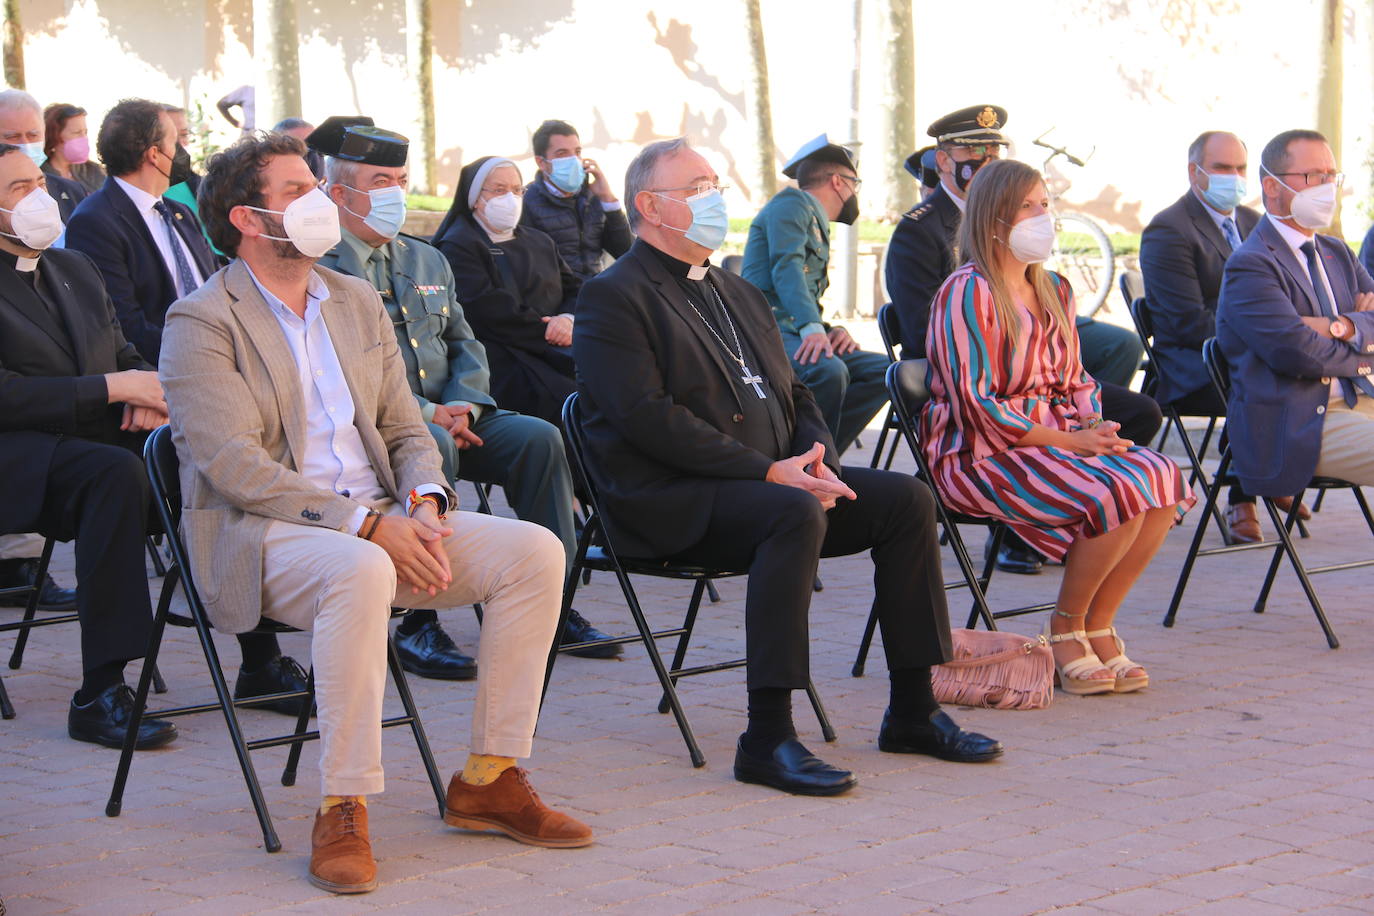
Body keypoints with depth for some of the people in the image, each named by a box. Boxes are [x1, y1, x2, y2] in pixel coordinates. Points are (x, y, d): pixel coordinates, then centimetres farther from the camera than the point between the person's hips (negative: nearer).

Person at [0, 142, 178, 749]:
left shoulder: (75, 269, 22)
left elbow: (123, 352, 23)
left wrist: (144, 390, -3)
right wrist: (112, 387, -17)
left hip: (105, 442, 7)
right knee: (116, 471, -38)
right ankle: (99, 696, -38)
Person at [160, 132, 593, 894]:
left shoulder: (357, 301, 18)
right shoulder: (201, 323, -5)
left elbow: (406, 430, 17)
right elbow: (232, 464, -16)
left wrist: (422, 505, -8)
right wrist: (367, 524, -23)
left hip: (379, 524, 7)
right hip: (260, 536, -7)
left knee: (534, 550, -13)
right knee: (361, 571, -40)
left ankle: (487, 779, -5)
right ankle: (342, 811, -29)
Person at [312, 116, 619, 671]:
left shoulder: (427, 261, 22)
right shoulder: (320, 269, -3)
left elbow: (463, 343, 19)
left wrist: (463, 403, -4)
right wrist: (426, 414, -18)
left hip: (446, 414, 7)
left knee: (539, 437, -18)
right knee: (433, 449, -38)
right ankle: (418, 622, -32)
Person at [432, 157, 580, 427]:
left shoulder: (539, 241, 28)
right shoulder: (458, 246, 4)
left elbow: (574, 288, 19)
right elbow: (488, 310, -10)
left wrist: (569, 320, -5)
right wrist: (544, 330, -10)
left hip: (555, 349, 7)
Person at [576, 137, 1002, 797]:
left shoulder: (740, 294, 24)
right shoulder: (614, 297, -5)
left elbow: (792, 393, 23)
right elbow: (648, 418, -17)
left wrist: (819, 459, -1)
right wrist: (768, 471, -21)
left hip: (773, 480, 9)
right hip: (669, 502, -8)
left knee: (906, 498, -6)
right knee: (796, 513, -35)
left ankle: (912, 711, 0)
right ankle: (767, 738, -34)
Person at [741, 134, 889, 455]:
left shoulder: (818, 227, 31)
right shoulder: (792, 203, 2)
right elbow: (786, 268, -15)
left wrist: (832, 330, 4)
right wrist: (812, 329, -31)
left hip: (797, 334, 9)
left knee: (884, 371, -7)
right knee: (829, 371, -35)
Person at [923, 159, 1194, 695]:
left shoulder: (1054, 290, 17)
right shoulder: (967, 293, -10)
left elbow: (1075, 380, 21)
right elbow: (974, 405, -16)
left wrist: (1095, 427, -3)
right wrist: (1068, 441, -18)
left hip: (1054, 441, 8)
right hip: (979, 455, -8)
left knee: (1162, 479, -18)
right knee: (1118, 494, -29)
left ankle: (1097, 627, -6)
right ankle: (1066, 627, -8)